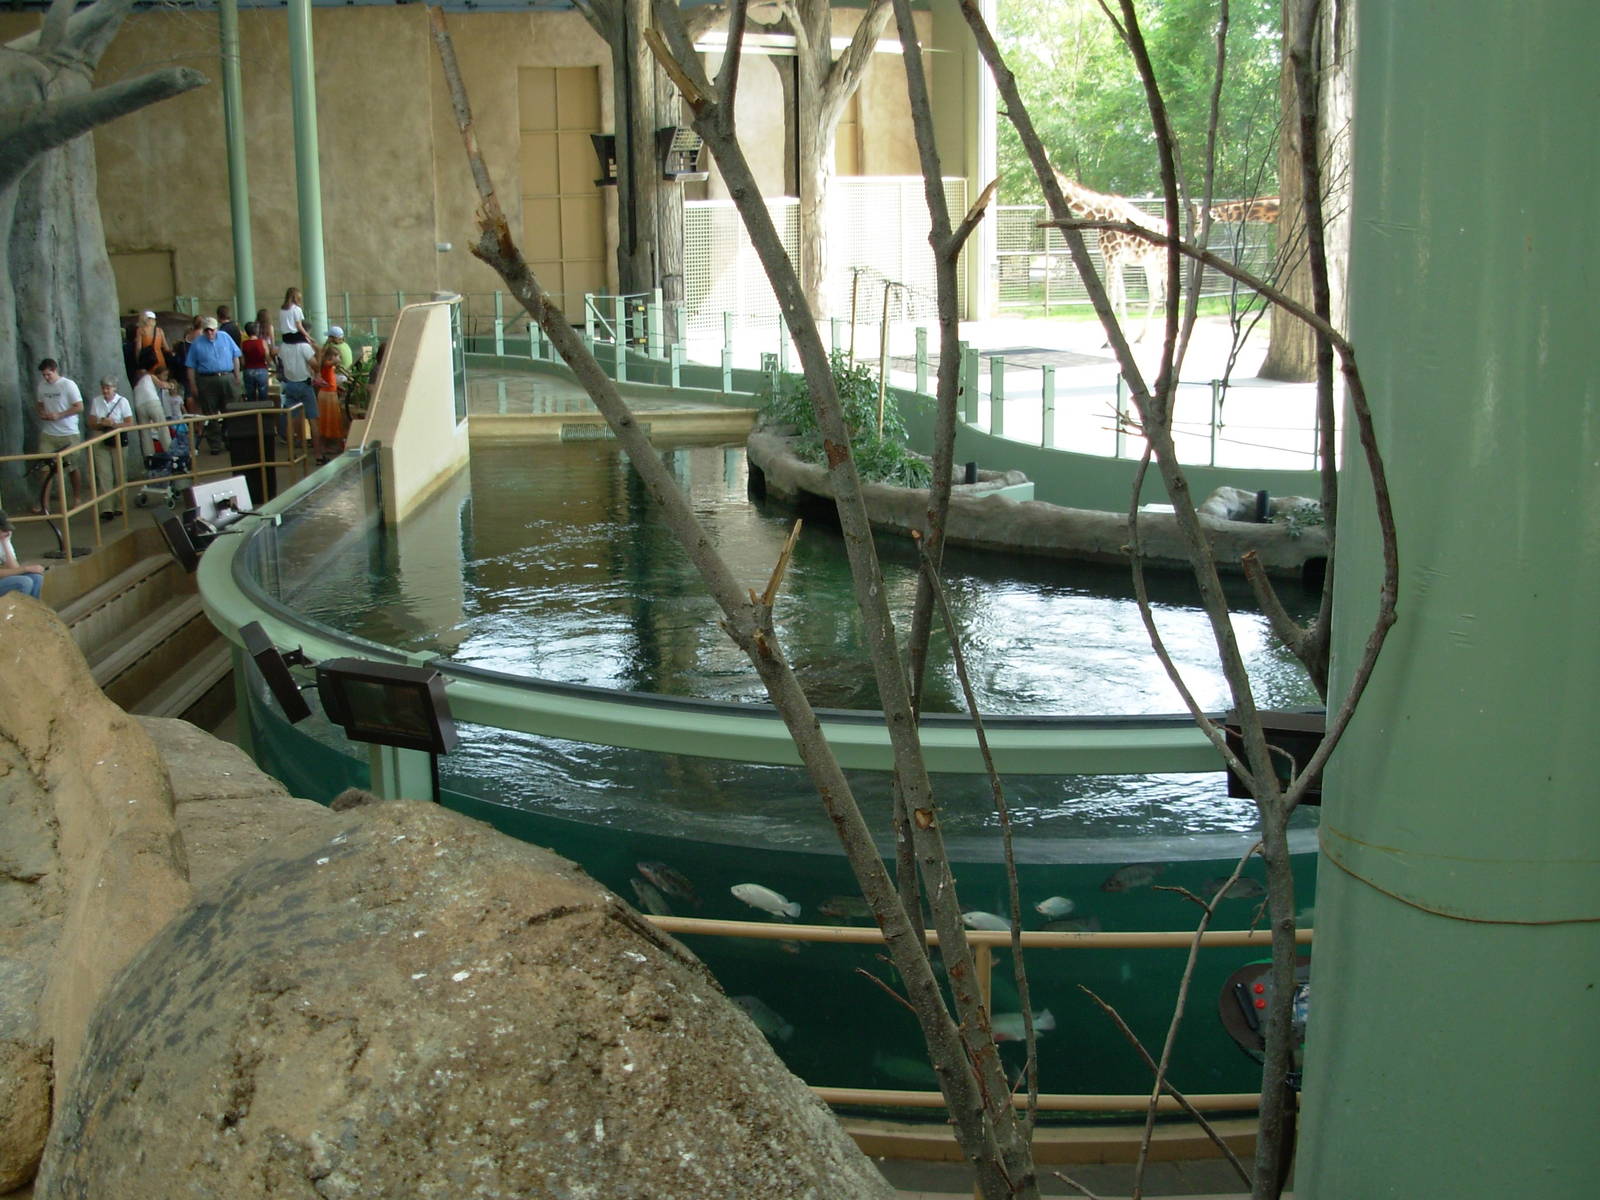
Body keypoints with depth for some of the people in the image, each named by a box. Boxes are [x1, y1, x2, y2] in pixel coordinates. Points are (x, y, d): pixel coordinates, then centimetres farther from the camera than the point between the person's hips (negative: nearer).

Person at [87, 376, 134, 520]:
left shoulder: (122, 401, -2)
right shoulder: (95, 401, 5)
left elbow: (129, 423, -5)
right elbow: (91, 424, 7)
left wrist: (114, 424, -19)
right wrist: (102, 424, -13)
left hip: (118, 441, -1)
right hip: (101, 442, 2)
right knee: (104, 475, -6)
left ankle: (119, 506, 16)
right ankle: (106, 509, -11)